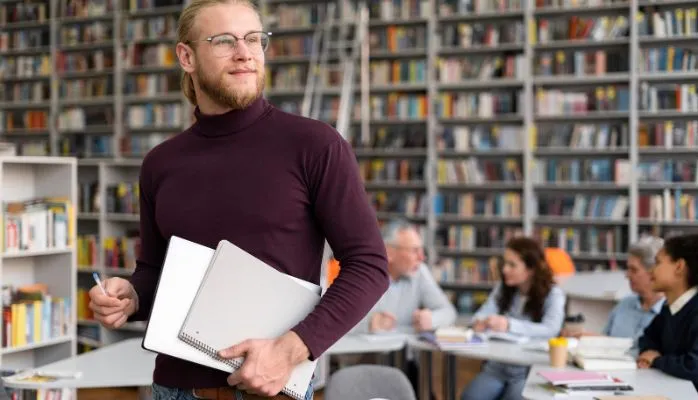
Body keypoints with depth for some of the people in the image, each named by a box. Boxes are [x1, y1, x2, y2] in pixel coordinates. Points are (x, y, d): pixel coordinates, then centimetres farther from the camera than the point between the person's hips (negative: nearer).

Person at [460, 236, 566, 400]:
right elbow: (483, 314, 1)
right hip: (497, 367, 4)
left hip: (530, 370, -4)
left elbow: (551, 330, -20)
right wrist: (480, 322, -25)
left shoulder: (553, 294, -4)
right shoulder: (502, 288, 12)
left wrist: (509, 325, -32)